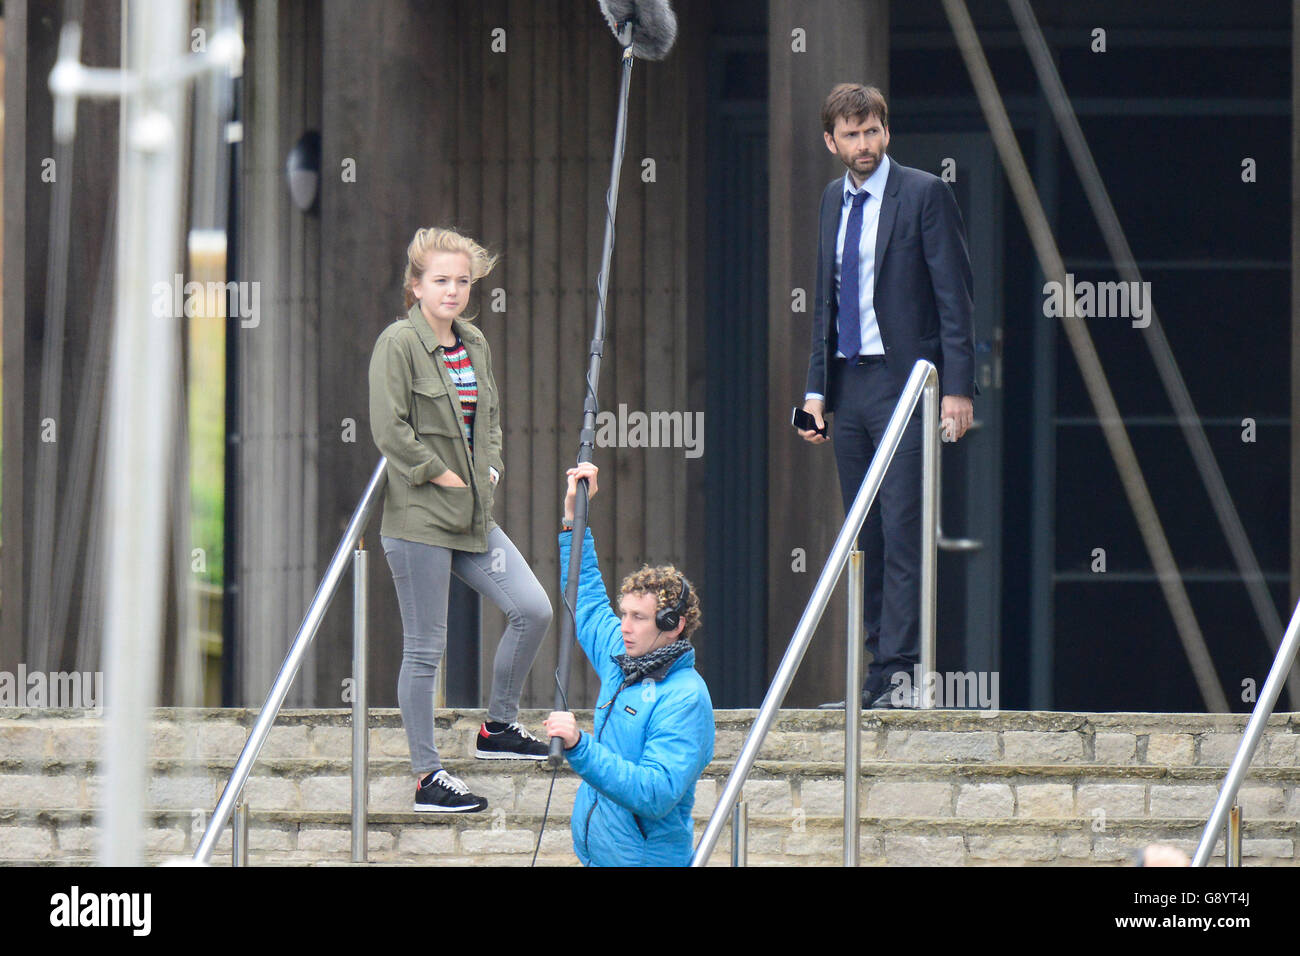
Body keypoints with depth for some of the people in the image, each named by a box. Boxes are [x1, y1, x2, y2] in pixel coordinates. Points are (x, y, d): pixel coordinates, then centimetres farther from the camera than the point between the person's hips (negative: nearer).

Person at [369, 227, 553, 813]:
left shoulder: (475, 346, 12)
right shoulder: (399, 343, -10)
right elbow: (388, 428, -16)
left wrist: (490, 468, 8)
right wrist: (439, 475, -14)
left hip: (472, 515, 7)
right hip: (418, 518, -7)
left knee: (533, 610, 0)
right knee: (425, 647, -1)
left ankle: (498, 727, 19)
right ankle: (427, 776, 7)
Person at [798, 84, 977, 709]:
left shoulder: (924, 195, -5)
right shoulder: (833, 200, 15)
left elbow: (954, 297, -7)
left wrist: (957, 388, -14)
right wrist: (817, 388, 13)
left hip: (904, 384, -6)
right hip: (848, 386, 7)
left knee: (901, 531, -12)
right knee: (865, 539, 7)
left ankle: (899, 674, -12)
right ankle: (879, 676, 10)